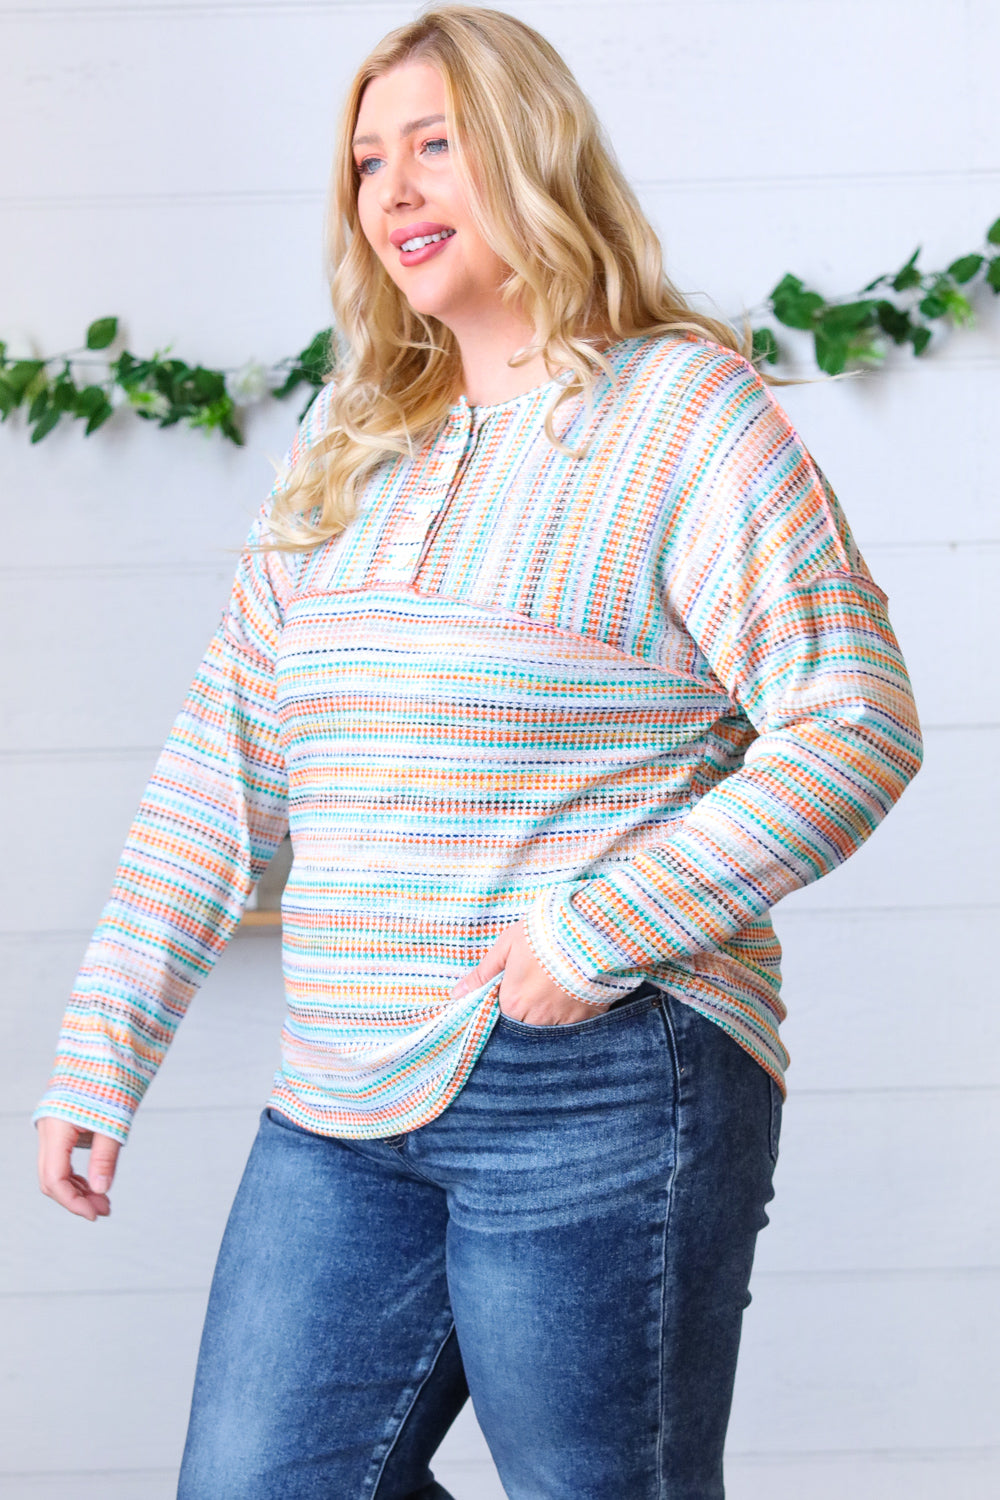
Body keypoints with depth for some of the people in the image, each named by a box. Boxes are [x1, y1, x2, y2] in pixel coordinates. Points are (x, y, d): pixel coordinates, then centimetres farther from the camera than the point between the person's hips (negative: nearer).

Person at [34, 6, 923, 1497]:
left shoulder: (685, 407, -5)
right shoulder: (345, 444, 13)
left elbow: (859, 724, -11)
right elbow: (226, 763, 13)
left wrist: (604, 932, -18)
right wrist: (101, 1053, 9)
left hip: (603, 1091, -6)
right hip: (337, 1109, 6)